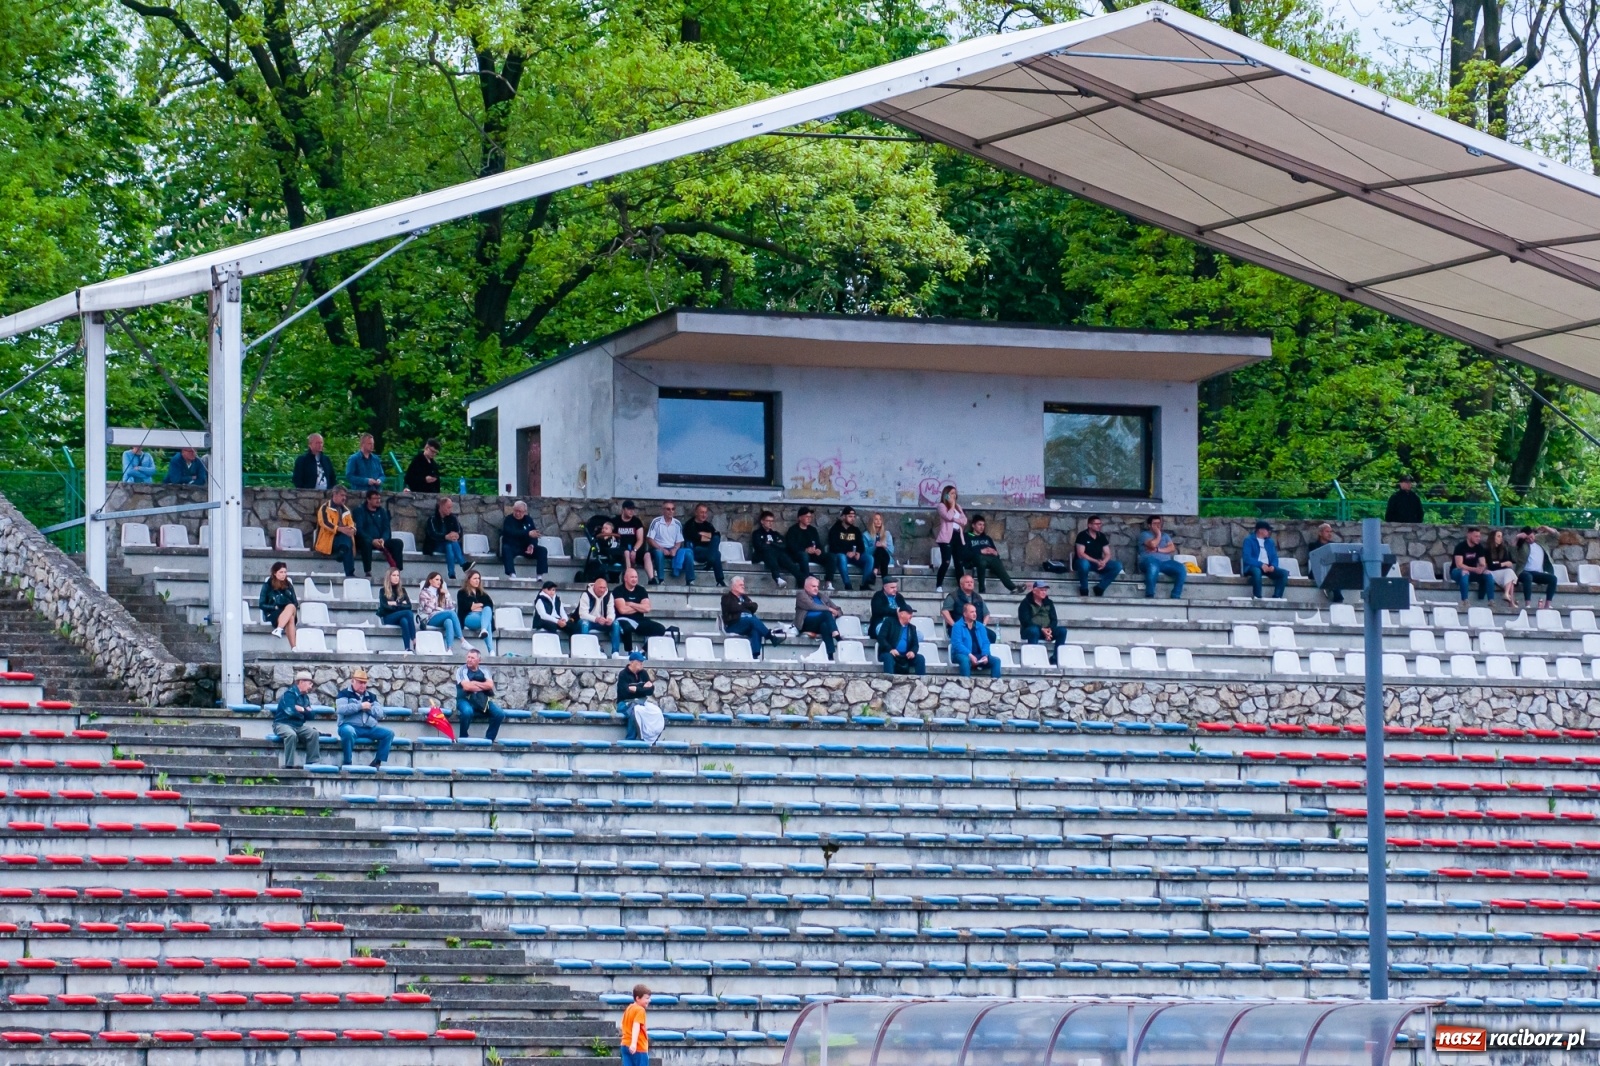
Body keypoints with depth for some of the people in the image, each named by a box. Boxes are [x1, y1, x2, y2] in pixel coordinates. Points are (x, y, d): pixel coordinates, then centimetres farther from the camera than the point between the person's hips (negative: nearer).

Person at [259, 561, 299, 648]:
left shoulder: (288, 585, 16)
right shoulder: (267, 585, 6)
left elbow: (295, 603, 15)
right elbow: (262, 605, 4)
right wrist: (275, 607, -10)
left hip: (288, 611, 3)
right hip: (272, 614, -3)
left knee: (291, 607, -37)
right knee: (290, 618, -38)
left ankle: (279, 629, -56)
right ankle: (293, 648, -52)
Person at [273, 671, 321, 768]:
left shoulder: (305, 697, 15)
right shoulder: (289, 693, -9)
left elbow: (310, 715, 10)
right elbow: (291, 712, -22)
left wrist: (301, 709, -9)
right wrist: (304, 710, -6)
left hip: (299, 725, 7)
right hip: (283, 724, -7)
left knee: (314, 733, -18)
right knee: (291, 734, -38)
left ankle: (313, 763, -18)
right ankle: (289, 766, -35)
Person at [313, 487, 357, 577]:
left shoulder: (345, 510, 21)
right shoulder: (325, 508, 0)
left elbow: (351, 524, 11)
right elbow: (325, 523, -17)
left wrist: (352, 529, -16)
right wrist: (340, 529, -31)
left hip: (342, 537, 6)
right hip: (328, 539, -6)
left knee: (349, 540, -30)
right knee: (346, 540, -33)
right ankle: (349, 573, -37)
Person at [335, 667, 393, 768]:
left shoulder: (370, 696, 19)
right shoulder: (344, 693, 4)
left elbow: (380, 711, 8)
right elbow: (340, 709, -14)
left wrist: (369, 708, -11)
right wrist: (360, 706, -14)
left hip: (370, 728, 6)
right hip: (350, 725, -6)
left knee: (389, 733, -11)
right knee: (348, 732, -41)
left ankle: (377, 762, -12)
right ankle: (347, 763, -29)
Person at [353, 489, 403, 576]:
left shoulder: (382, 511, 15)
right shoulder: (361, 512, 1)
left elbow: (387, 529, 7)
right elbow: (359, 530, -11)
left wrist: (383, 539, -16)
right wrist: (372, 540, -26)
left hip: (380, 541, 5)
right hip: (365, 541, -5)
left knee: (397, 543, -19)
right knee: (366, 542, -39)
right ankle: (368, 572, -40)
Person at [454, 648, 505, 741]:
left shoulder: (484, 670, 10)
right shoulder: (462, 671, 0)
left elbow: (490, 685, -4)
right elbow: (467, 686, -14)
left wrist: (474, 683, -9)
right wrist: (483, 686, -5)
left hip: (483, 701, 4)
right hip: (466, 699, -4)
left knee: (499, 714, -19)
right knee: (467, 711, -39)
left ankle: (488, 739, -9)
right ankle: (463, 738, -17)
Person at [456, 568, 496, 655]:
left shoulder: (482, 593, 30)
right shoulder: (462, 593, 17)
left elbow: (490, 604, 9)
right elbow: (467, 606, -3)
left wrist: (476, 606, -5)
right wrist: (481, 604, 1)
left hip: (483, 615, 4)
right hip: (469, 617, -4)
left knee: (487, 609, -38)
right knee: (487, 622, -40)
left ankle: (484, 630, -67)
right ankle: (491, 650, -62)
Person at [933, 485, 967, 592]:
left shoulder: (958, 506, 20)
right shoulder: (942, 506, 1)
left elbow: (964, 521, 8)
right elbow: (948, 517, -17)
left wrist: (954, 519, -7)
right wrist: (952, 505, -4)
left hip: (957, 536, 7)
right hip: (947, 537, -7)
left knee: (959, 563, 4)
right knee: (946, 562, -16)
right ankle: (938, 586, -12)